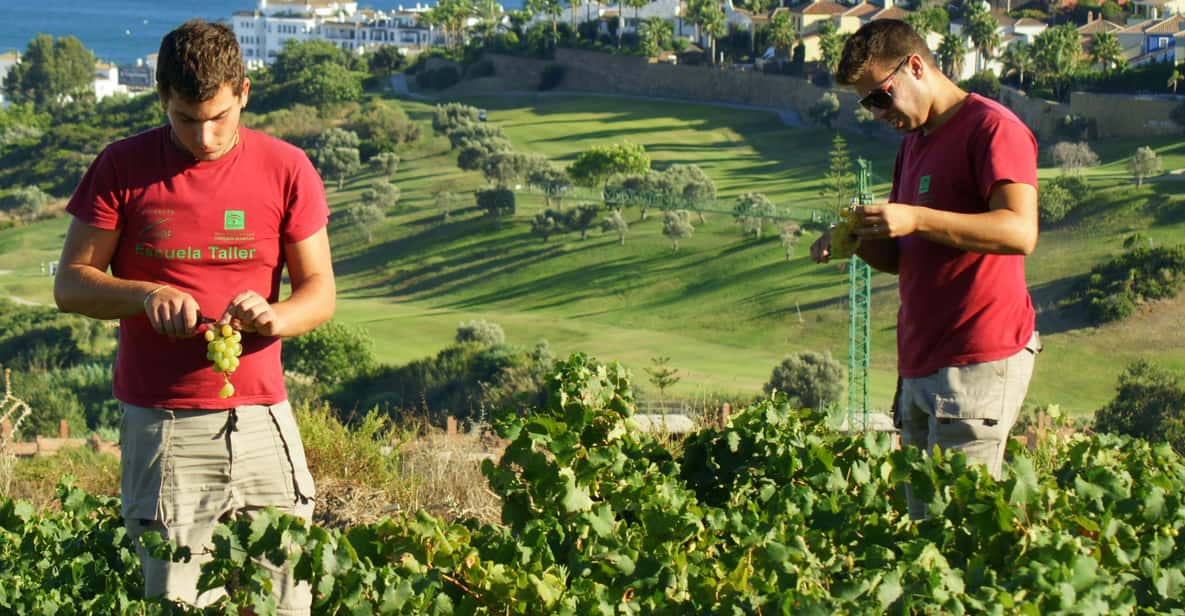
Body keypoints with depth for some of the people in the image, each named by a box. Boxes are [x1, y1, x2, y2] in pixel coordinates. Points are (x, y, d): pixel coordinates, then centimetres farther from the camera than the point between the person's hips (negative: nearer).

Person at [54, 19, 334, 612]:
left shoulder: (286, 169, 3)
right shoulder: (123, 168, 2)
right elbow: (70, 284, 3)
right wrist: (147, 295, -16)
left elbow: (319, 292, 6)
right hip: (161, 425, -1)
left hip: (259, 419, 1)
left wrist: (272, 316, -17)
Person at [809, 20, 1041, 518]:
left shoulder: (992, 127, -6)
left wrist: (916, 219, -23)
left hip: (979, 361, -9)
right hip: (920, 364, 9)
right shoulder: (915, 142, 22)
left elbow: (1021, 232, -19)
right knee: (922, 521, 4)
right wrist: (861, 242, 5)